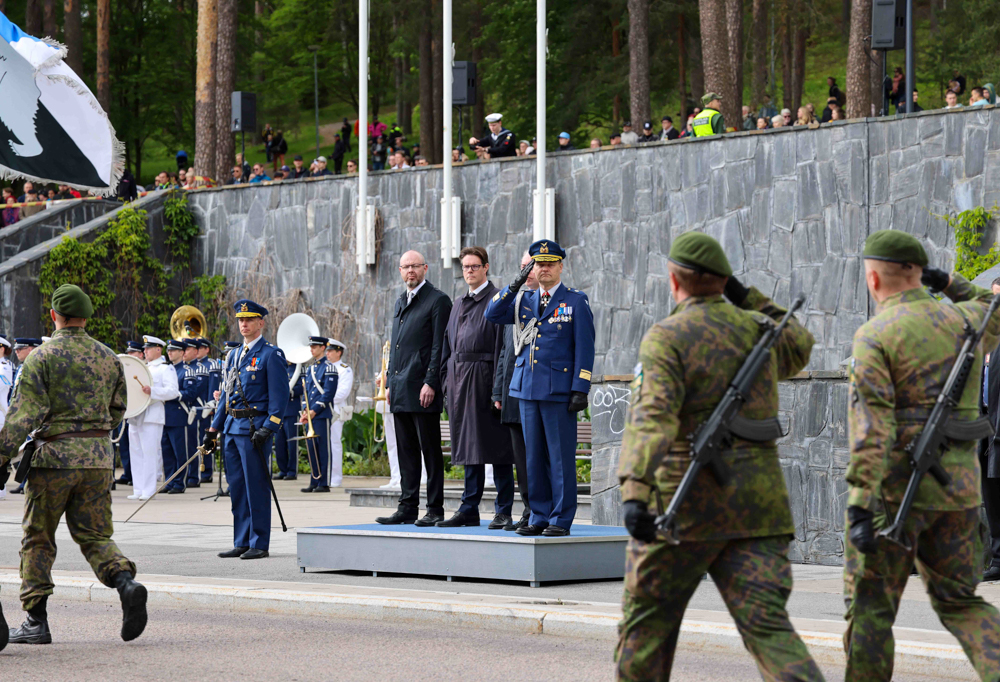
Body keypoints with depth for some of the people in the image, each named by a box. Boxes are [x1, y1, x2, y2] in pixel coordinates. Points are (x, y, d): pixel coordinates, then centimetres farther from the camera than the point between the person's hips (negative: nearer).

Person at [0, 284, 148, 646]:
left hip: (54, 455, -4)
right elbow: (118, 410, 17)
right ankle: (126, 582, -18)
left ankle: (36, 620, 6)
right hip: (99, 458, 4)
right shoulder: (109, 357, 8)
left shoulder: (42, 357, -7)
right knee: (95, 535, 10)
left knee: (38, 538, 7)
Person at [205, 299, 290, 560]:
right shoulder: (234, 355, 17)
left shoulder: (271, 354, -5)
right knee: (237, 487, 8)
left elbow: (279, 395, -10)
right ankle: (242, 543, 13)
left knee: (256, 487, -5)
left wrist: (268, 429, -18)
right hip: (232, 429, 8)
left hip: (254, 428, -8)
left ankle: (259, 544, -1)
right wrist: (214, 429, 16)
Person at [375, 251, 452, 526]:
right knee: (407, 451, 9)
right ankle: (408, 508, 12)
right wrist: (391, 382, 16)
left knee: (430, 450, -4)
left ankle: (435, 509, -2)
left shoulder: (437, 300, -5)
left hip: (422, 389, -8)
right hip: (401, 390, 8)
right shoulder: (400, 302, 20)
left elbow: (439, 346, -11)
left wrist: (431, 383, -17)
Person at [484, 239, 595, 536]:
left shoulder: (576, 301, 1)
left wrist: (580, 389, -10)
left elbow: (585, 347, -3)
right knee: (534, 456, 8)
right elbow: (492, 315, 5)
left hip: (559, 389, -5)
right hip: (527, 388, 5)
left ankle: (561, 520, 2)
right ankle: (539, 517, 14)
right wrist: (515, 284, -4)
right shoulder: (525, 300, 15)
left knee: (561, 456, -3)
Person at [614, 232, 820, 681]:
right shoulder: (758, 329, 10)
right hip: (757, 504, 4)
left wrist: (635, 494, -32)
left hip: (684, 507, -4)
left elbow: (652, 418, -23)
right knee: (767, 627, -5)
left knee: (647, 622, 14)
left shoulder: (667, 338, -7)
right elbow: (798, 349, 35)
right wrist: (744, 295, 32)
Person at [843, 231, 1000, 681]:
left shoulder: (874, 337, -9)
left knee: (869, 606, 5)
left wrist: (860, 506, -22)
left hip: (895, 488, -5)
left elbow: (870, 428, -19)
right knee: (958, 601, 14)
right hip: (958, 483, 5)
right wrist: (950, 283, 29)